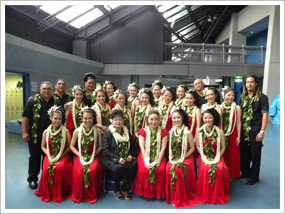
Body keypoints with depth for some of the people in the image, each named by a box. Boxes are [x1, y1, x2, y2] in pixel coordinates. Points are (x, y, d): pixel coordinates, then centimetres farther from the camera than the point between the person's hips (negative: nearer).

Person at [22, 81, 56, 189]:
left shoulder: (56, 102, 4)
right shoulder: (33, 101, -4)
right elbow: (26, 117, -5)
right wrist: (24, 132, -9)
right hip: (35, 135, -2)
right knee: (35, 157, 10)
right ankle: (32, 179, 25)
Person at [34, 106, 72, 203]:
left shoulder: (65, 131, -3)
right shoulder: (46, 132, 4)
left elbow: (69, 145, -1)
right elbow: (43, 146, 10)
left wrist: (61, 156, -9)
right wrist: (49, 156, -5)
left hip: (62, 157, -2)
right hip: (50, 156, 2)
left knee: (59, 168, -30)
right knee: (47, 169, -26)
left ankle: (59, 193, -5)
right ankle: (47, 193, 1)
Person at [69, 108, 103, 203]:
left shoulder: (97, 131, -1)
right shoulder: (77, 131, 0)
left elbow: (100, 145, 5)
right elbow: (72, 146, 6)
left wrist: (93, 155, -8)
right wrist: (80, 155, -6)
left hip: (94, 156, 0)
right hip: (81, 156, 1)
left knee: (92, 170, -28)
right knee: (79, 171, -27)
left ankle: (92, 195, 0)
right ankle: (79, 195, 3)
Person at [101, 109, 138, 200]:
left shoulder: (127, 132, 14)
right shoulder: (108, 133, -1)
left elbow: (131, 147, 17)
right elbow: (105, 150, -10)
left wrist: (130, 155, -5)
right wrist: (117, 158, -21)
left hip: (126, 159, 4)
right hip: (111, 159, -4)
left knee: (134, 164, -26)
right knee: (119, 167, -34)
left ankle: (125, 188, -4)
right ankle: (116, 189, -2)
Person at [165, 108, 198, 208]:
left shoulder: (187, 132, -6)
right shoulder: (171, 132, 6)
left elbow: (192, 148, -5)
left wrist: (183, 158, -12)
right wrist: (172, 157, -3)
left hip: (186, 158, -3)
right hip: (173, 158, 3)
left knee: (178, 170, -29)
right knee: (169, 169, -24)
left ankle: (181, 199, -7)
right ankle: (173, 197, -3)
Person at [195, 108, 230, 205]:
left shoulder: (220, 131, -2)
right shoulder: (199, 131, -1)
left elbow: (223, 147, 1)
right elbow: (198, 146, 2)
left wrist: (217, 158, -11)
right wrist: (204, 157, -10)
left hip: (217, 157, 1)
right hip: (204, 156, 0)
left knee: (220, 169, -28)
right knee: (205, 169, -29)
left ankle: (219, 195, -1)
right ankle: (205, 195, -4)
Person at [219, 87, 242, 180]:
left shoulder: (237, 108, -4)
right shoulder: (221, 107, 0)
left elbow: (238, 122, -3)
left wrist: (238, 136, -5)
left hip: (233, 134, -1)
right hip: (223, 133, 1)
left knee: (232, 154, 7)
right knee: (223, 154, 9)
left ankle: (231, 174, 24)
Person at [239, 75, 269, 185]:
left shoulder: (262, 97, -6)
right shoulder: (243, 97, 8)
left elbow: (265, 115, -10)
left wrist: (262, 131, -14)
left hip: (255, 131, -4)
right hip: (243, 130, 5)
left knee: (255, 155, 7)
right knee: (244, 153, 14)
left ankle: (254, 177, 23)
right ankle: (245, 173, 32)